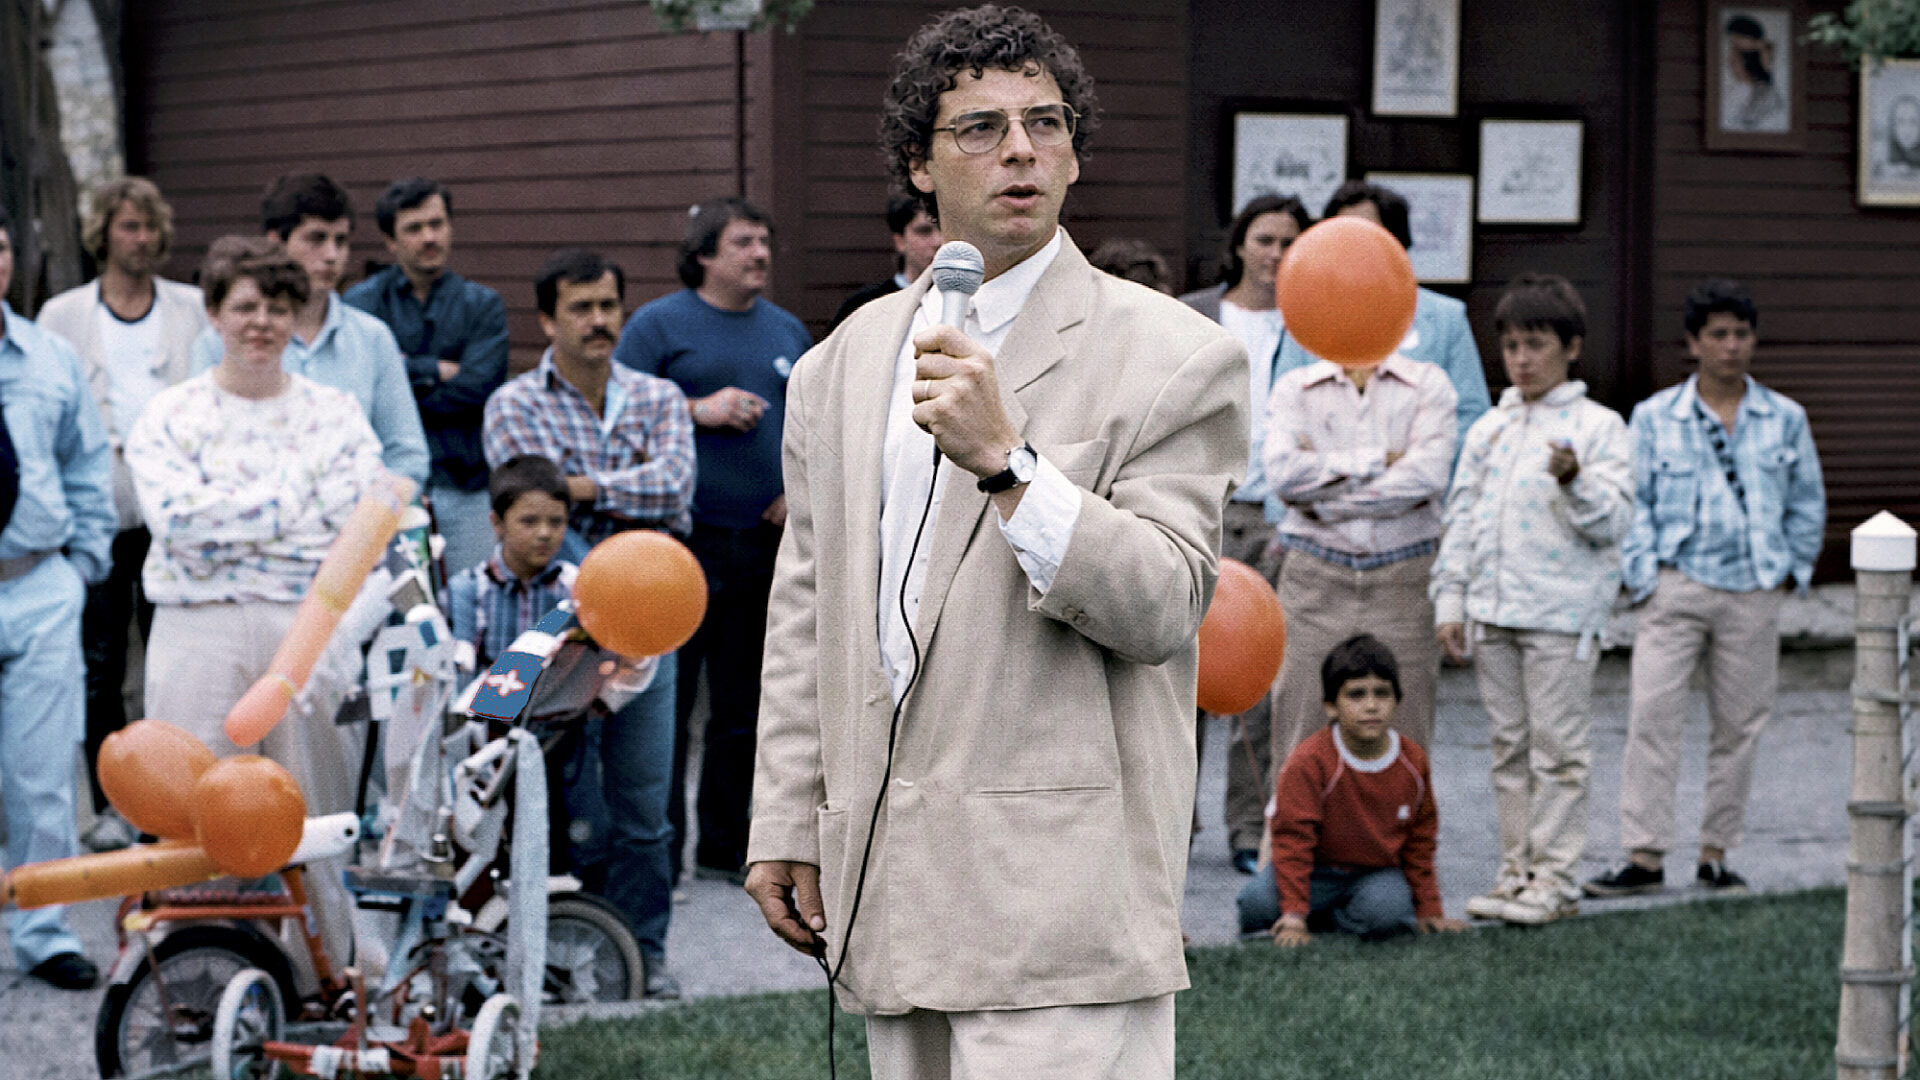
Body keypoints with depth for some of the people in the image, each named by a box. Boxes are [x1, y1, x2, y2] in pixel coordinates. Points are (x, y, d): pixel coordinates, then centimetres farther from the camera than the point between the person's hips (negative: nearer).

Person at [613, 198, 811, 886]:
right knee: (665, 698, -7)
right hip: (682, 540, -5)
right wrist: (699, 410, -14)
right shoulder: (658, 325, -1)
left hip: (765, 540, 5)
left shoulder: (788, 332, 15)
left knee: (745, 706, 10)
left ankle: (725, 847, 20)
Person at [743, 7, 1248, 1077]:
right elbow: (808, 610, 17)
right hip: (890, 886, 6)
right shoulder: (847, 360, 14)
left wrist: (1004, 460, -22)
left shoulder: (1173, 356, -3)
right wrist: (788, 822, 13)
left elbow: (1162, 612, -12)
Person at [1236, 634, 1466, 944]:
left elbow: (1420, 842, 7)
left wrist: (1429, 911, 7)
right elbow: (1293, 837, -18)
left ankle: (1329, 921, -1)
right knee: (1258, 902, -29)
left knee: (1386, 911, -33)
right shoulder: (1308, 762, -18)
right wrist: (1294, 915, -23)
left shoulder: (1413, 762, -5)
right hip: (1320, 870, -2)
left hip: (1379, 874, 2)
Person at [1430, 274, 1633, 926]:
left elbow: (1613, 522, -8)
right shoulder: (1488, 430, 14)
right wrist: (1450, 602, 10)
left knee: (1558, 745, -3)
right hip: (1492, 611, 5)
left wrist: (1575, 481, -26)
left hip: (1562, 610, -5)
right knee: (1509, 745, 9)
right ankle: (1517, 870, 16)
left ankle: (1555, 877, 1)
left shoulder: (1597, 427, -2)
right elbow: (1461, 519, 16)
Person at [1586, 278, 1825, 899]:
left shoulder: (1785, 419, 7)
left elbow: (1808, 504, 14)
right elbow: (1635, 503, 4)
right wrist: (1643, 576, -4)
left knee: (1739, 725, 5)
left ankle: (1715, 856, 14)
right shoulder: (1654, 417, 3)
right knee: (1652, 719, -8)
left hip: (1754, 593, 2)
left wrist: (1791, 569, 7)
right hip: (1677, 587, -1)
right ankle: (1644, 858, -6)